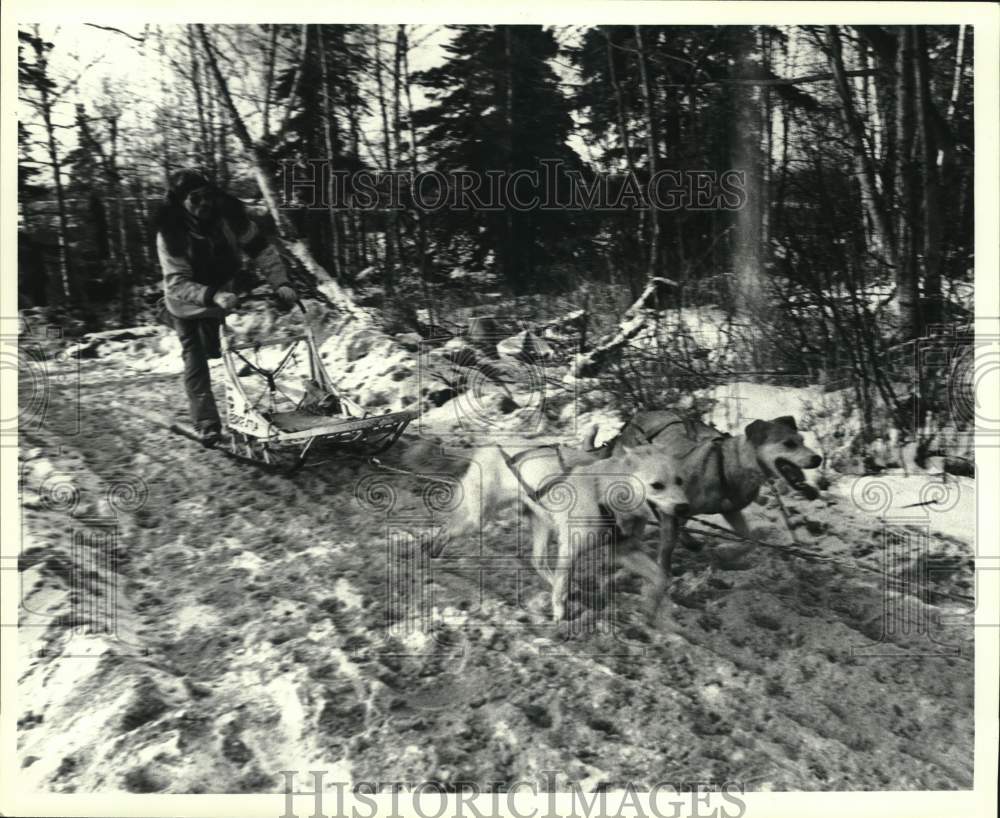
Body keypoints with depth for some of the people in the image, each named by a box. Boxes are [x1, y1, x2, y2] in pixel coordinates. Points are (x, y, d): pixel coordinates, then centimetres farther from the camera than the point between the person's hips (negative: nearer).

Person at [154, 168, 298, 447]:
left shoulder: (228, 214, -22)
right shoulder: (170, 233, -28)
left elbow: (261, 249, -19)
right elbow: (176, 283, -34)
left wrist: (280, 283, -34)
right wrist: (213, 296, -50)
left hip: (225, 290, 2)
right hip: (188, 304, -2)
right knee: (195, 361, -5)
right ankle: (206, 424, -1)